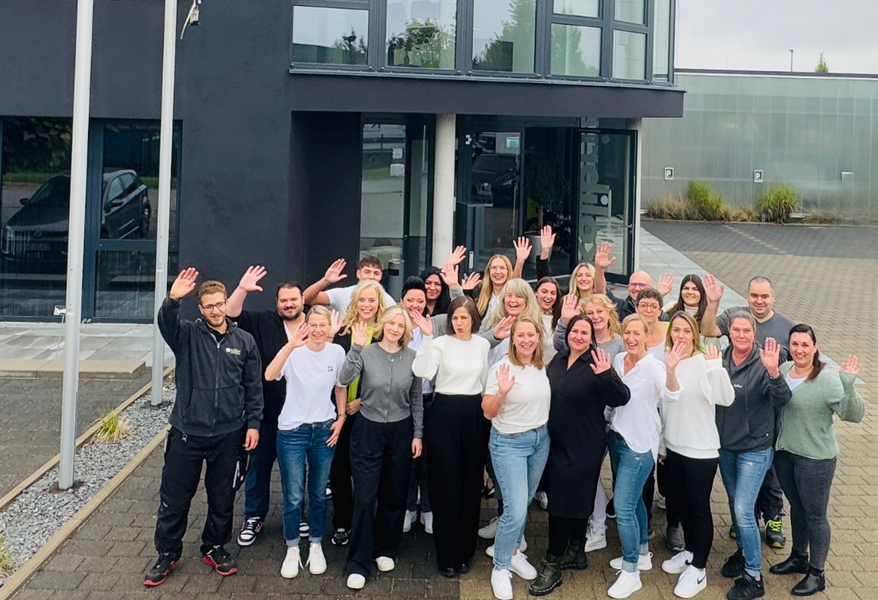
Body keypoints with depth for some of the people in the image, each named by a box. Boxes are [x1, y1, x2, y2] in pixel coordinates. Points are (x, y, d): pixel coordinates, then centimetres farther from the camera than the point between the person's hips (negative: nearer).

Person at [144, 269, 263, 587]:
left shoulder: (244, 341, 1)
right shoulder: (187, 334, -2)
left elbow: (254, 386, 4)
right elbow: (166, 323, -25)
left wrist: (253, 423, -1)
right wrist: (172, 299, -44)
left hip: (229, 435, 1)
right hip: (187, 432, -1)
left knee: (222, 498, 14)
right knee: (174, 498, 9)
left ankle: (215, 548, 35)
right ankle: (167, 555, 27)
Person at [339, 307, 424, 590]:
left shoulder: (412, 358, -1)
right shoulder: (366, 353, -7)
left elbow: (416, 400, 5)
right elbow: (344, 380, -23)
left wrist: (417, 434, 4)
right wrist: (356, 347, -31)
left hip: (401, 432, 2)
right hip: (368, 430, -2)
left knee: (395, 495, 12)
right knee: (365, 497, -2)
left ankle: (385, 550, 33)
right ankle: (358, 563, 8)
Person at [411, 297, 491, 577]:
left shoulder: (483, 344, 7)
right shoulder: (441, 343, -5)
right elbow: (422, 371, -22)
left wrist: (489, 412, 18)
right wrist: (427, 337, -27)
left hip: (474, 415, 3)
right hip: (445, 414, -3)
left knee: (471, 484, 8)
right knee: (446, 483, 1)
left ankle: (464, 552, 24)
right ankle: (446, 556, 15)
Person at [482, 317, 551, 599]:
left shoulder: (543, 366, 0)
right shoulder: (502, 367, -17)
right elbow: (488, 412, -16)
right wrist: (501, 392, -32)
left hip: (541, 439, 6)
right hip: (509, 443, -6)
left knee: (524, 503, 17)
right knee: (515, 510, -9)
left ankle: (513, 553, 37)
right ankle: (500, 568, 11)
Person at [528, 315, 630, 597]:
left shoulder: (596, 364, -14)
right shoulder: (558, 359, 4)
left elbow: (621, 398, -23)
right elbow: (546, 394, 17)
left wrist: (605, 375, -39)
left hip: (583, 446, -6)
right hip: (557, 443, 6)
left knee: (563, 502, -2)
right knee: (576, 498, 19)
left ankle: (553, 565, 8)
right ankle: (575, 553, 34)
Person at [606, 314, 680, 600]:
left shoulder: (653, 366, -18)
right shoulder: (618, 359, 2)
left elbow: (671, 395, -36)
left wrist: (671, 371, -53)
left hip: (639, 444, -7)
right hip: (616, 437, 7)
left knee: (623, 507, -8)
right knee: (633, 499, 21)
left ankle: (631, 573, 7)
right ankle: (641, 553, 39)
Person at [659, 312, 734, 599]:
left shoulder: (704, 363, -14)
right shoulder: (668, 362, 4)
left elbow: (725, 399, -29)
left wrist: (716, 366, -41)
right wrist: (662, 444, 17)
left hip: (701, 449, -7)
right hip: (674, 446, 7)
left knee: (699, 507, 4)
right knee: (680, 503, 19)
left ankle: (698, 569, 16)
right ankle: (690, 551, 39)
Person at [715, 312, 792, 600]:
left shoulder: (763, 363, -15)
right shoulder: (721, 359, -2)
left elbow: (781, 400, -26)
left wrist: (773, 372, -40)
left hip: (754, 449, -5)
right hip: (725, 446, 5)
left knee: (743, 510, -7)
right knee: (734, 503, 20)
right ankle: (743, 551, 42)